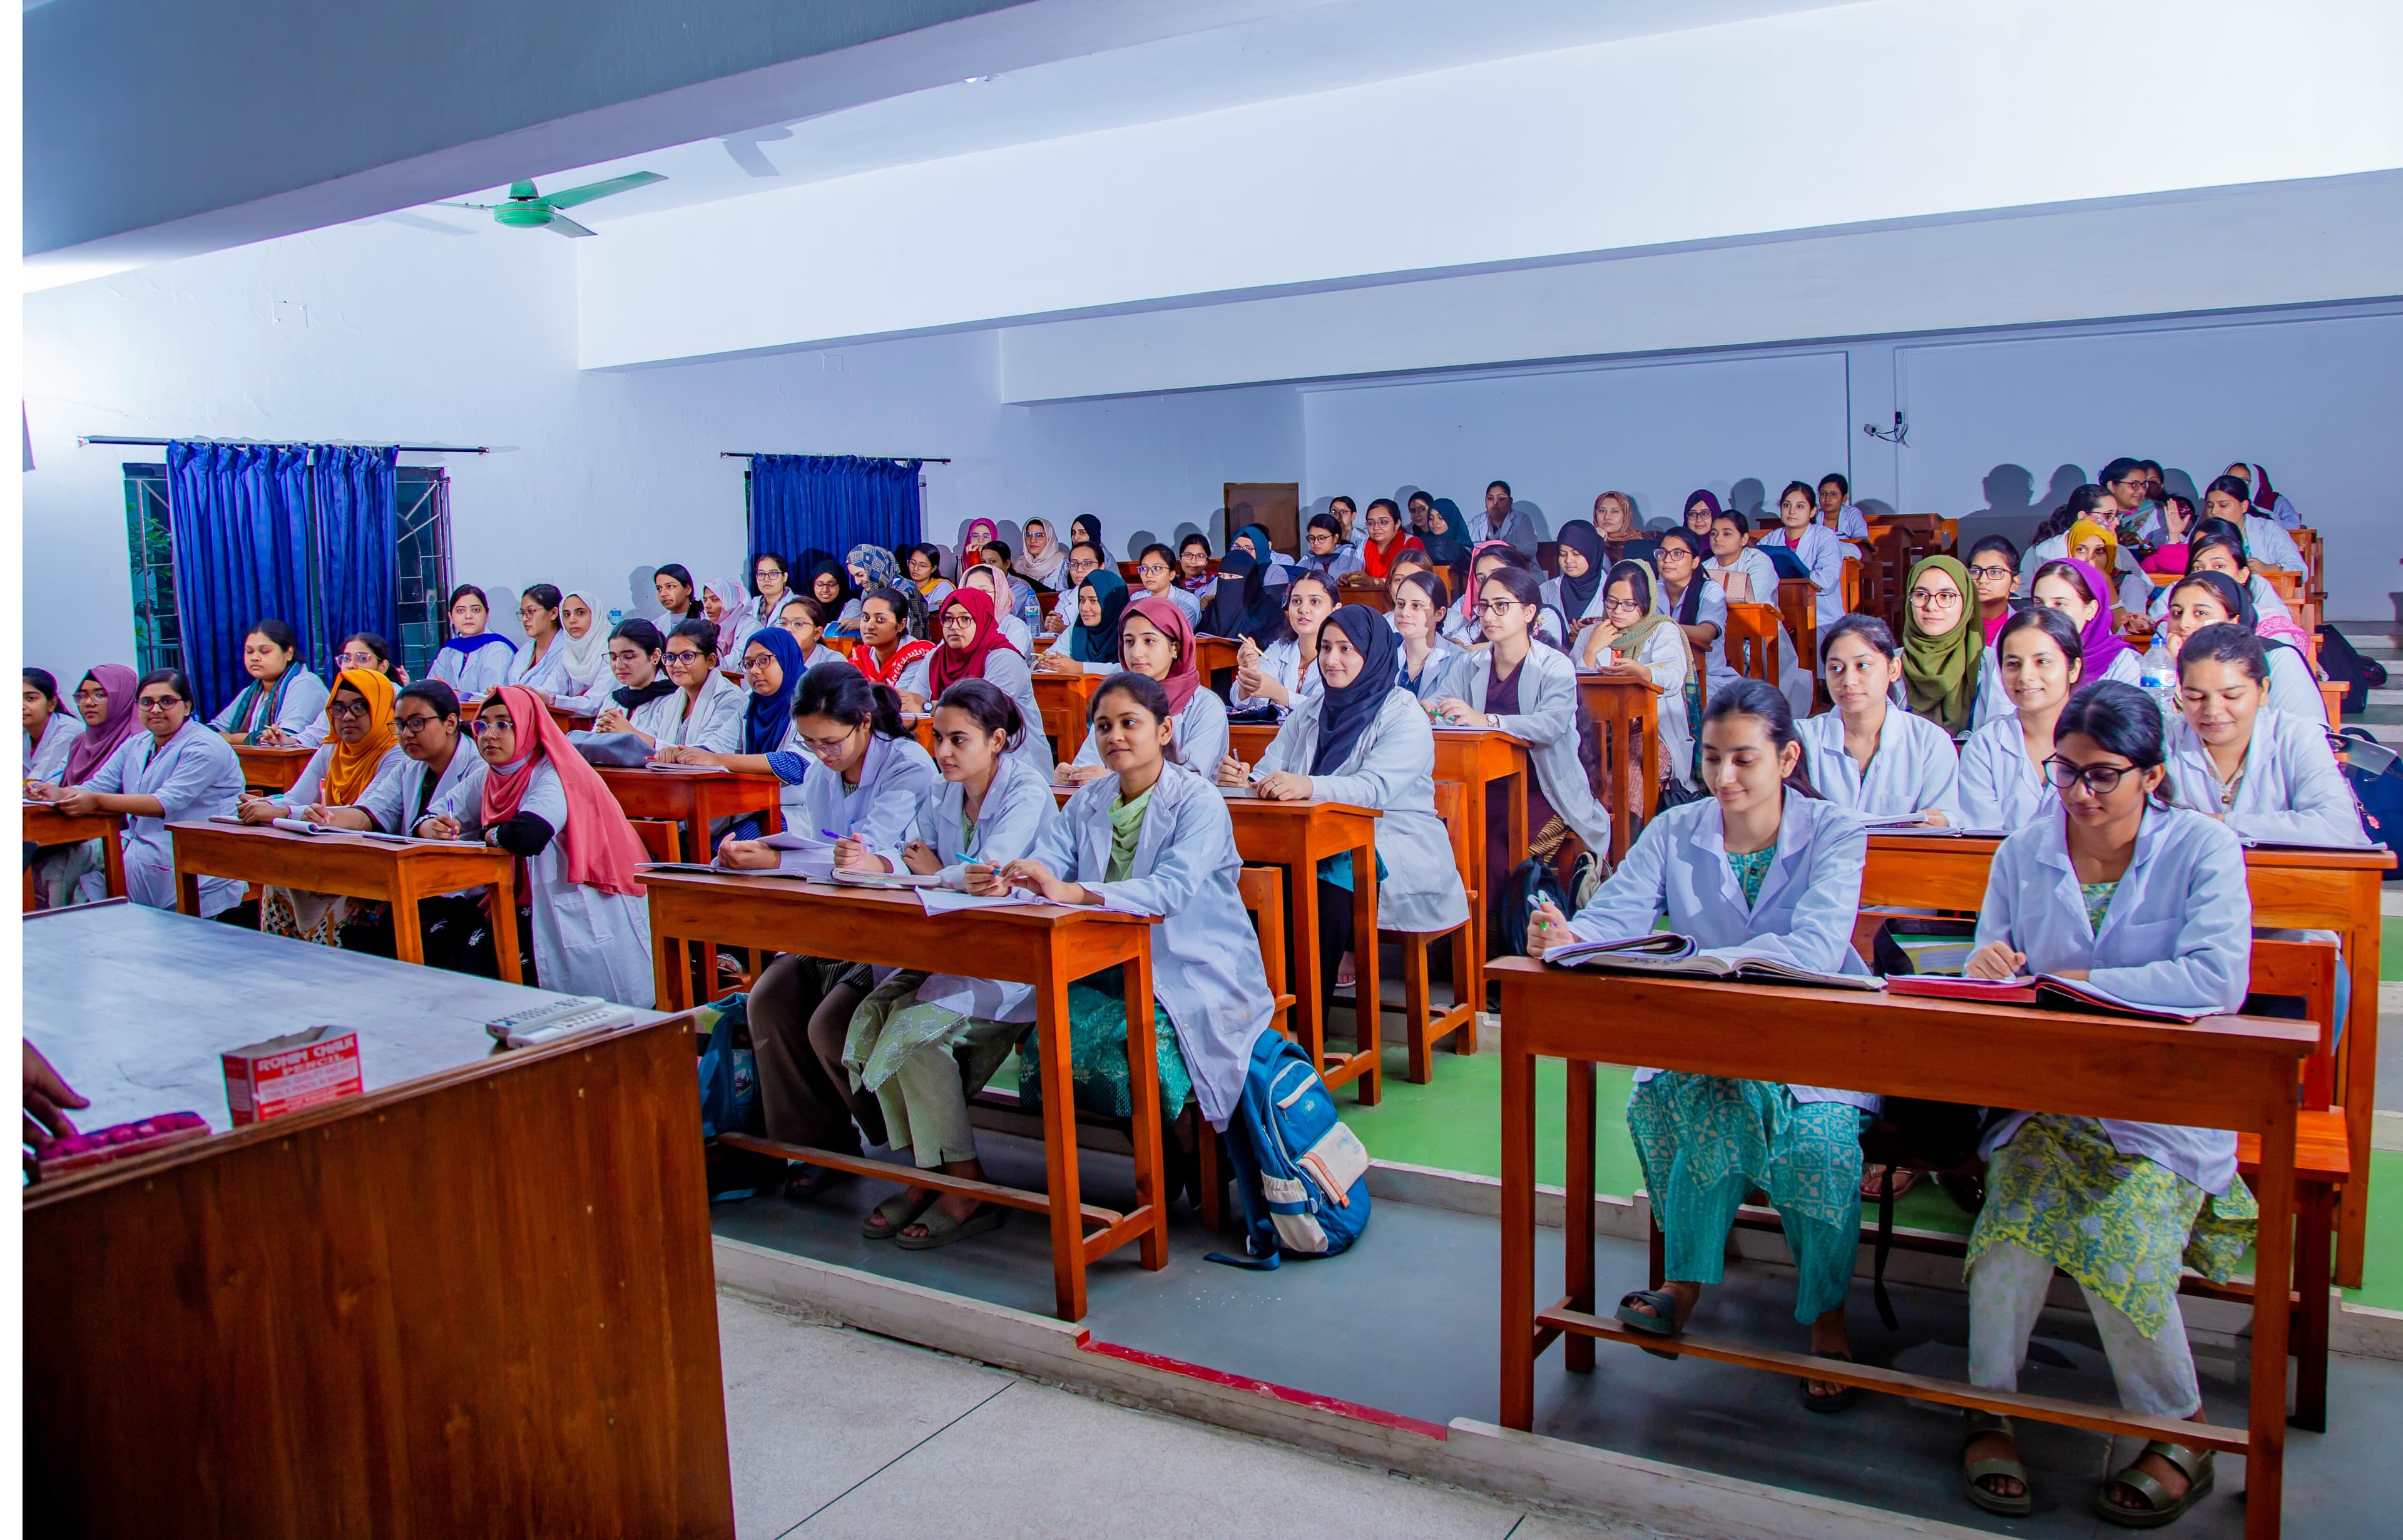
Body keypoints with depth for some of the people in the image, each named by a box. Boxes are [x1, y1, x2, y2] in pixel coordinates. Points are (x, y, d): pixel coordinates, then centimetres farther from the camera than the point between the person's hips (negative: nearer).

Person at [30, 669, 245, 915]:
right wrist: (60, 794, -10)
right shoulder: (134, 746, 18)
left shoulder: (204, 747, -9)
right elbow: (97, 786, 11)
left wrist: (97, 802, -26)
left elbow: (168, 802, -20)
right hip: (139, 846, 7)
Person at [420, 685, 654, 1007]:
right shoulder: (490, 779, 8)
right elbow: (432, 817, 14)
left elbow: (527, 836, -33)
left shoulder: (554, 776, -16)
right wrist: (433, 828, -11)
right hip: (538, 910, 7)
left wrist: (487, 835, -11)